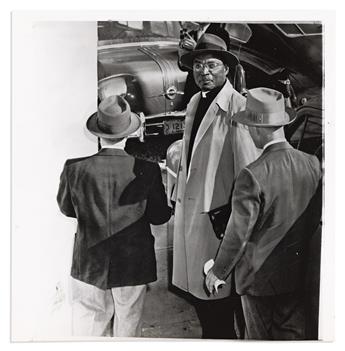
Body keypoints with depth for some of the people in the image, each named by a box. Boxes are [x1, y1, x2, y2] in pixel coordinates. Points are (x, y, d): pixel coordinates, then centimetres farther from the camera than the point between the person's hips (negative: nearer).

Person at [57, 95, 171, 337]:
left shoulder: (74, 168, -15)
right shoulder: (147, 170, -18)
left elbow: (66, 209, 2)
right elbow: (160, 217, -6)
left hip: (89, 265, 1)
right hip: (133, 265, 0)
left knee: (89, 327, 19)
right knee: (128, 328, 19)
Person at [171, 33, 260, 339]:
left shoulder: (237, 106, -14)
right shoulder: (194, 103, 11)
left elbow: (248, 166, -17)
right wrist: (178, 193, 15)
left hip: (217, 210, -7)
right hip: (188, 206, 8)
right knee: (195, 282, 19)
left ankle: (222, 336, 31)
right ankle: (209, 333, 40)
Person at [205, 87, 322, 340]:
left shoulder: (253, 176, -27)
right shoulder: (313, 164, -9)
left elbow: (238, 233, -20)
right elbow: (316, 219, 3)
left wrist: (218, 271, -4)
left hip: (260, 274, -5)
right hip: (296, 273, 5)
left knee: (261, 337, 18)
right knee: (293, 334, 22)